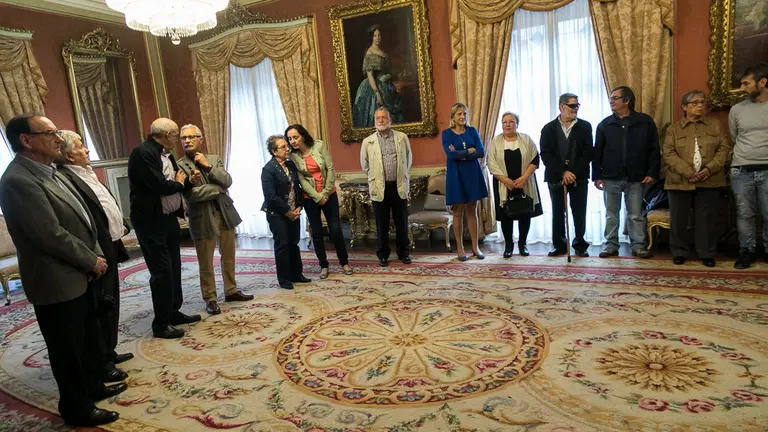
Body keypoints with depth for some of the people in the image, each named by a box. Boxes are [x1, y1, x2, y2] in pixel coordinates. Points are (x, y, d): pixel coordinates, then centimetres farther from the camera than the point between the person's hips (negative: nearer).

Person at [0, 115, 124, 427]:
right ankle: (77, 409, 26)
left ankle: (93, 386, 42)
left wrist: (96, 255, 4)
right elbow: (52, 236, -25)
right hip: (57, 283, -9)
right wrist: (92, 261, -13)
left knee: (88, 338, 23)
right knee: (68, 350, 8)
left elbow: (80, 219, 14)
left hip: (77, 276, 9)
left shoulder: (48, 172, 8)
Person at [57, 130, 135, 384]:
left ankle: (108, 352, 33)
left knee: (109, 304, 19)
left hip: (108, 249, 10)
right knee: (100, 307, 0)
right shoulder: (66, 179, -19)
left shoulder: (84, 174, 13)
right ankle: (101, 364, 12)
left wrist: (121, 225, 7)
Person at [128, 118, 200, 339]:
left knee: (173, 267, 15)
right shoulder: (142, 153, -17)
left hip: (169, 218, 9)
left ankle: (174, 312, 29)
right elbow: (160, 186, -25)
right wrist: (178, 183, -7)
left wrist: (188, 181, 0)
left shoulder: (166, 155, 12)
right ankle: (161, 324, 8)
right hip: (151, 221, -9)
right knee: (161, 271, -4)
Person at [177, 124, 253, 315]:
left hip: (224, 214, 5)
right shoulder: (179, 166, -7)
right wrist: (218, 188, -10)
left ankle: (231, 291, 29)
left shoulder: (214, 159, 8)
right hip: (202, 219, -4)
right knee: (206, 263, 3)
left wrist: (208, 165, -13)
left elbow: (227, 181, -5)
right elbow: (190, 194, -17)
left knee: (229, 257, 14)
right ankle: (210, 298, 17)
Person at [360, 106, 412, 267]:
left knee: (402, 223, 9)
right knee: (381, 225, 7)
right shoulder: (368, 142, 2)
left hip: (399, 186, 1)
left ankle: (403, 253, 24)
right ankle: (383, 255, 20)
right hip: (379, 188, 0)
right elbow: (365, 165, 12)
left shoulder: (402, 137, 4)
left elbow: (408, 160, 14)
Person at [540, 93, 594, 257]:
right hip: (556, 178, 0)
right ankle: (559, 245, 15)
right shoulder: (549, 128, 3)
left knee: (579, 213, 3)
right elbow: (545, 155, -5)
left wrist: (573, 172, -13)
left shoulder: (585, 126, 4)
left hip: (579, 177, 0)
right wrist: (563, 172, -15)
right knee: (557, 213, 5)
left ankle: (580, 245, 15)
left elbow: (588, 153, -3)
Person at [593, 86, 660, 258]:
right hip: (611, 178, 1)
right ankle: (611, 245, 16)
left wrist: (652, 173, -5)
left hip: (635, 178, -1)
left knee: (636, 215, 5)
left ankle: (638, 245, 14)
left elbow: (654, 149, 1)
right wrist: (597, 176, -2)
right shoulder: (605, 124, 4)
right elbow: (597, 152, 3)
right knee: (611, 214, 7)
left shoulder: (645, 121, 0)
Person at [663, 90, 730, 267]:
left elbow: (724, 148, 4)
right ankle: (680, 252, 17)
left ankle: (707, 254, 18)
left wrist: (709, 169, -12)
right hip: (680, 181, -1)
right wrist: (688, 172, -16)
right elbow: (668, 153, -5)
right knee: (678, 219, 3)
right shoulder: (674, 128, 5)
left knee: (707, 219, 6)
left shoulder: (715, 125, 10)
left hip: (709, 181, 1)